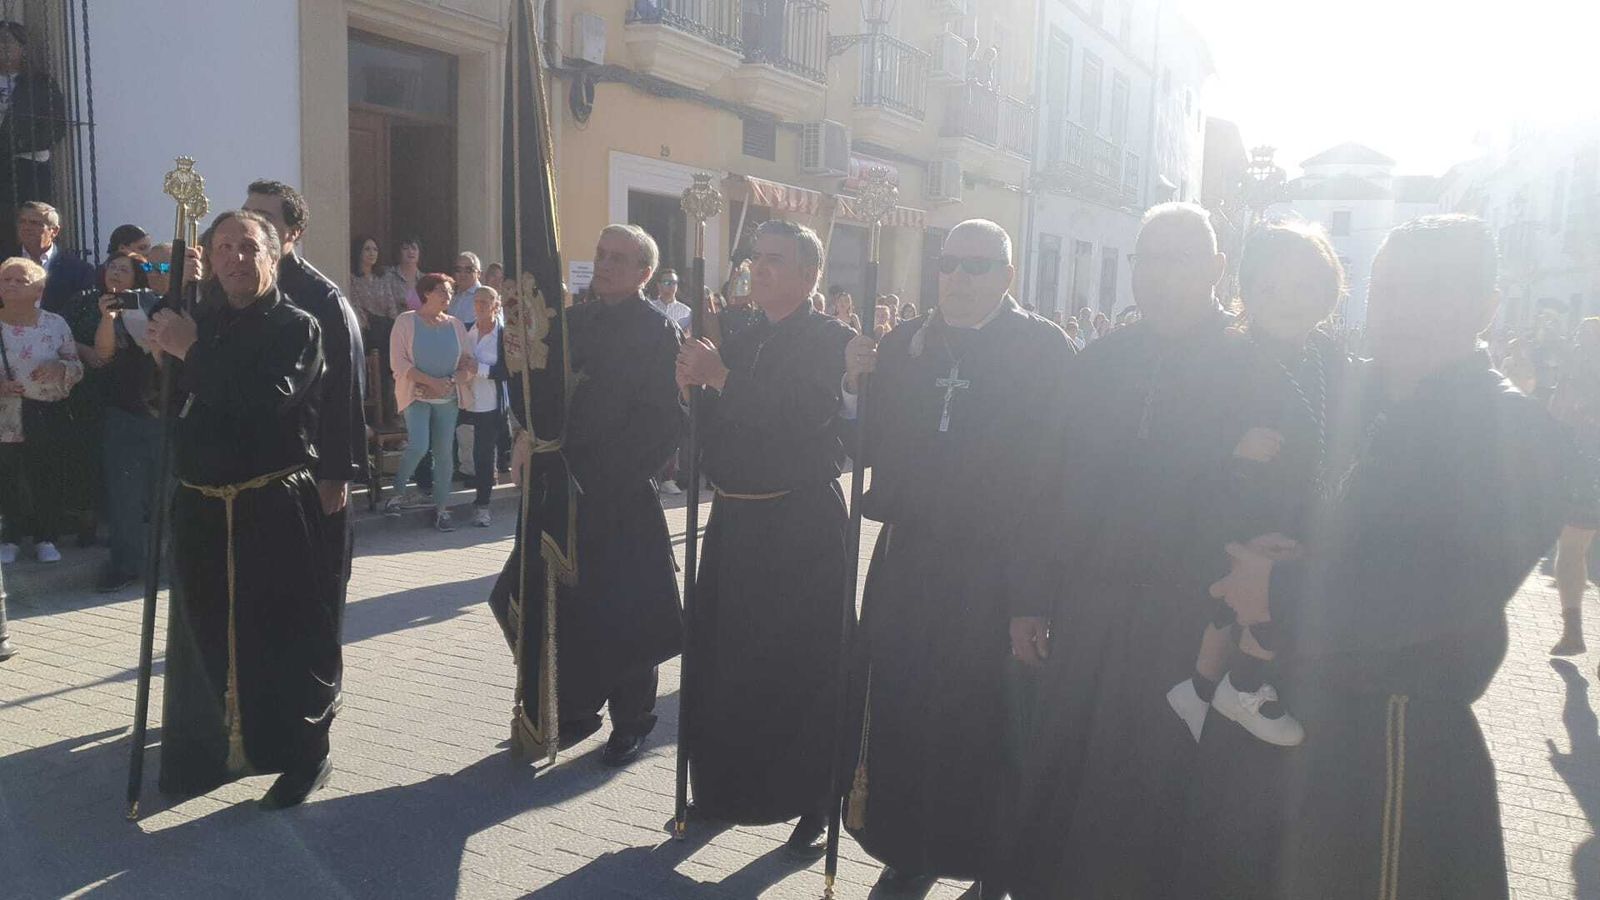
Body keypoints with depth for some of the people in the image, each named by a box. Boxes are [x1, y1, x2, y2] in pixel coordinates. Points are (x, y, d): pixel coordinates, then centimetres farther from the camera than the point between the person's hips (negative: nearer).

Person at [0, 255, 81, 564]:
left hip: (47, 419, 0)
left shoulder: (55, 324, -3)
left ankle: (45, 538, 24)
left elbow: (77, 368, 2)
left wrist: (60, 368, -19)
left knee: (48, 479, 8)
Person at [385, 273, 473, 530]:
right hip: (416, 395, -4)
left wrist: (453, 380, -13)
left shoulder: (455, 324, 10)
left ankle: (441, 508, 11)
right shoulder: (406, 321, -1)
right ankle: (399, 491, 6)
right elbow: (399, 361, -9)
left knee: (444, 452, 3)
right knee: (419, 446, -19)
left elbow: (469, 362, 7)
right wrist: (430, 381, -18)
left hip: (448, 398, 4)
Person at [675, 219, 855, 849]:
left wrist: (722, 378, -20)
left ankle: (810, 798, 21)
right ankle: (726, 788, 30)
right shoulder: (739, 341, 13)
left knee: (803, 667, 3)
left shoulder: (833, 341, -8)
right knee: (720, 661, 12)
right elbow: (712, 430, 12)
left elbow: (803, 417, -23)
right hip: (734, 520, 7)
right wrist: (692, 383, -6)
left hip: (802, 525, -6)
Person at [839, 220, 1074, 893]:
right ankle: (908, 846, 30)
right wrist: (854, 386, -10)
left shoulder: (1047, 350, -5)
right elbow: (870, 447, 8)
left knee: (985, 722, 8)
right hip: (908, 561, 4)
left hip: (996, 569, -4)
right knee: (901, 708, 10)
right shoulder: (901, 347, 8)